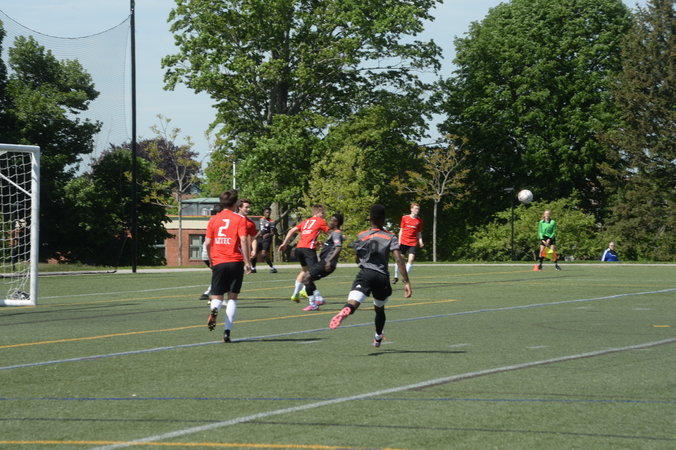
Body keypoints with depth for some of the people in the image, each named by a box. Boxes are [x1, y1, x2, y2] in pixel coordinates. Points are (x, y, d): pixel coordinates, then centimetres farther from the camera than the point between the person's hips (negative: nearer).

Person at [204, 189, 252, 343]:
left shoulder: (213, 220, 6)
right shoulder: (239, 219, -2)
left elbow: (208, 243, 4)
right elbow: (243, 240, -10)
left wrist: (211, 260, 18)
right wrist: (247, 262, -7)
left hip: (218, 262, 2)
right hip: (235, 261, -2)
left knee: (217, 296, 7)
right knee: (232, 297, 6)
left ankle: (214, 309, -30)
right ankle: (227, 331, -2)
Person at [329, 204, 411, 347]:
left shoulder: (361, 237, 9)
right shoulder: (390, 238, 4)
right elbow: (399, 260, -8)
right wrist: (407, 282, -9)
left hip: (365, 274, -1)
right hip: (382, 277, 1)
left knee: (352, 303, -25)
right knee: (380, 309, 27)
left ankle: (345, 311, -62)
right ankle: (378, 338, 44)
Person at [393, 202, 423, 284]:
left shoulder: (419, 221, 7)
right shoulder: (405, 218, 4)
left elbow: (419, 233, 14)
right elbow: (401, 230, 9)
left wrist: (420, 241, -2)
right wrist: (399, 241, 0)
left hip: (412, 243, 0)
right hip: (403, 242, 0)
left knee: (411, 259, -13)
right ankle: (396, 276, 15)